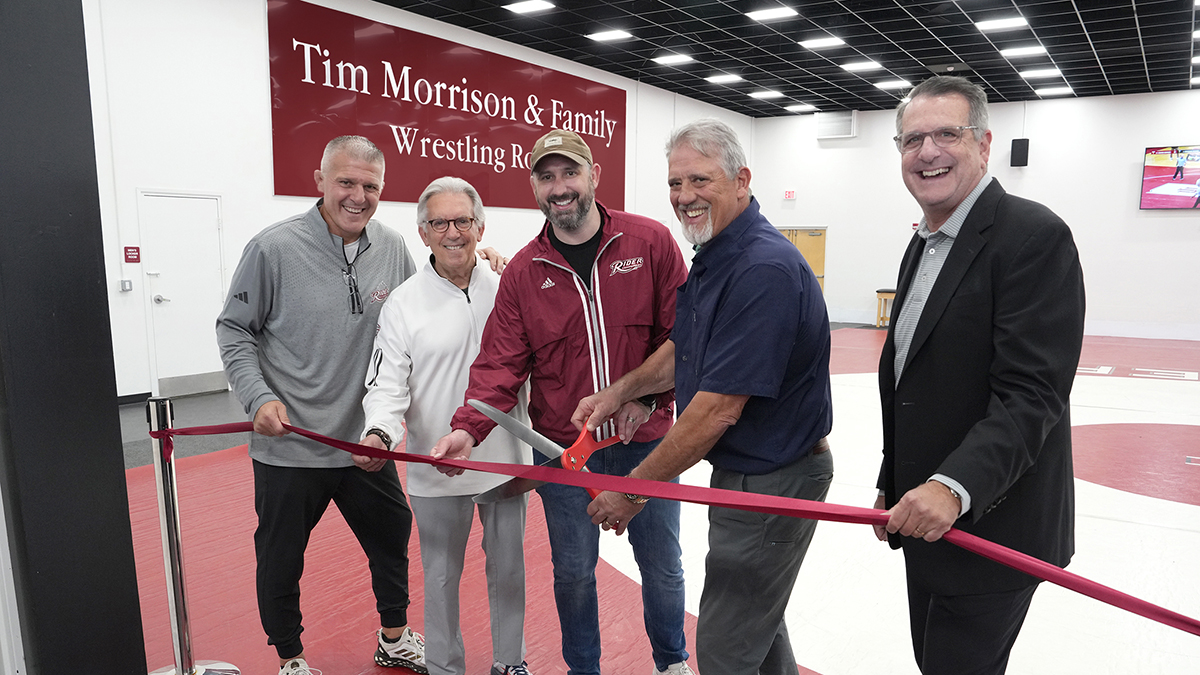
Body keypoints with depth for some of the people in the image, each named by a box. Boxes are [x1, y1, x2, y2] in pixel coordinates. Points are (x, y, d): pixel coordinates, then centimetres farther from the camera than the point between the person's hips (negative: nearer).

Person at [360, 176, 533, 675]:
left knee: (509, 567, 18)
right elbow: (387, 383, -10)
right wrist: (379, 432, -25)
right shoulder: (403, 303, -6)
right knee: (441, 573, 15)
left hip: (507, 460, 2)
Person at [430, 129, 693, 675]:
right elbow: (501, 363, -6)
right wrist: (468, 428, -20)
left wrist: (647, 397, -13)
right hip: (562, 450, 1)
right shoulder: (523, 272, -2)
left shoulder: (650, 242, -6)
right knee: (574, 571, 14)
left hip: (645, 442, 0)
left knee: (662, 564, 16)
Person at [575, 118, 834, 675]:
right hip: (742, 470, 9)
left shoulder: (765, 269, -27)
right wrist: (619, 392, 3)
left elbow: (718, 409, -28)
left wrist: (633, 490, -20)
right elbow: (683, 348, 18)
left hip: (774, 479, -9)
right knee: (757, 622, 26)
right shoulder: (712, 258, 6)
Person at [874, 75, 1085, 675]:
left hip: (990, 529, -8)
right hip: (926, 519, 8)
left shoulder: (1034, 236, -16)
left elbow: (1030, 394, -24)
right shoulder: (923, 244, 12)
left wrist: (955, 488, -34)